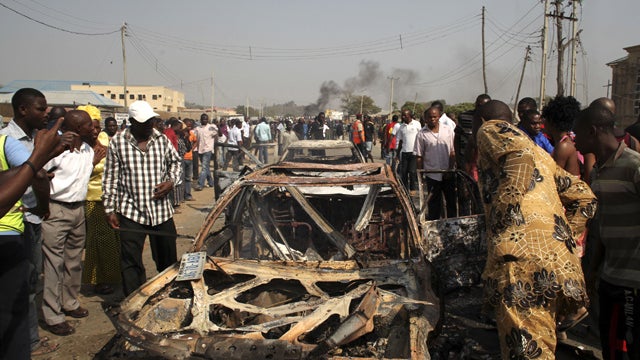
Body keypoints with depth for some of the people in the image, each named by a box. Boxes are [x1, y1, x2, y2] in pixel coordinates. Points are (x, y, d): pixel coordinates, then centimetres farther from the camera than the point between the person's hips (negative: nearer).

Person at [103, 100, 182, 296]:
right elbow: (111, 179, 0)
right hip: (131, 213, -2)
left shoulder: (162, 139, 3)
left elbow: (175, 163, 17)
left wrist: (171, 182, -2)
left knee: (167, 258, 14)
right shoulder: (117, 142, -3)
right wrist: (110, 209, -2)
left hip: (162, 210, 3)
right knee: (131, 262, 2)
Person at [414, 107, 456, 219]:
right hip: (432, 175, -2)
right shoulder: (422, 134, -4)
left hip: (448, 174, 2)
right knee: (434, 204, 8)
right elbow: (419, 156, -2)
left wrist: (450, 169, -5)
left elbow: (453, 152, 2)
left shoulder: (448, 130, 0)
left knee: (451, 201, 13)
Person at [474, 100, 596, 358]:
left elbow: (520, 155, -14)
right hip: (558, 258, 9)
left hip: (523, 257, -8)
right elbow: (584, 198, 29)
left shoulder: (490, 129, 9)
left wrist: (506, 209, -13)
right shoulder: (540, 153, 31)